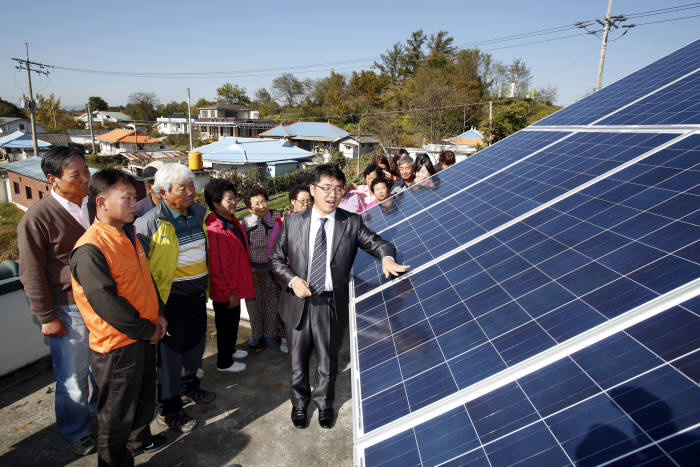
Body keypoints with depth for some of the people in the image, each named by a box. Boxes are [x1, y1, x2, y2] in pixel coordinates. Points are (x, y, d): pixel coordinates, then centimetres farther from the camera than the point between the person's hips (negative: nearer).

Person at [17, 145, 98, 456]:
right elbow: (32, 275, -12)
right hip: (68, 311, -5)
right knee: (73, 377, 10)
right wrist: (46, 317, -9)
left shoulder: (94, 206, 0)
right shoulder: (37, 218, -17)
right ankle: (76, 432, 34)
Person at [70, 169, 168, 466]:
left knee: (145, 396, 27)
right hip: (117, 345, -8)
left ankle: (139, 439, 50)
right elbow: (107, 304, -25)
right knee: (117, 413, 12)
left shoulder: (128, 235, 5)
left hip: (145, 337, 9)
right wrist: (147, 331, -15)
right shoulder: (90, 250, -24)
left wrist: (158, 314, 4)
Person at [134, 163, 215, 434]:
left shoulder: (200, 213, 3)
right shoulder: (151, 223, -18)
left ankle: (189, 387, 47)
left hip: (198, 294, 7)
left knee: (196, 343, 22)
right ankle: (168, 411, 25)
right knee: (170, 352, 6)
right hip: (171, 297, -7)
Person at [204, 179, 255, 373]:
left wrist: (249, 271, 19)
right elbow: (218, 267, -26)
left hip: (234, 286, 9)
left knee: (233, 320, 27)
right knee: (226, 324, 10)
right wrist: (230, 293, -19)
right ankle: (224, 362, 31)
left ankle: (230, 350, 49)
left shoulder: (232, 221, 3)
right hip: (225, 291, -9)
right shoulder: (215, 230, -29)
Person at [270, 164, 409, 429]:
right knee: (298, 357, 18)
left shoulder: (352, 223, -4)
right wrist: (292, 279, -14)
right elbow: (277, 259, 3)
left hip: (332, 305, -1)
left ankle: (324, 402, 45)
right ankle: (299, 401, 46)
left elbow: (377, 243, -5)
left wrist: (387, 257, -28)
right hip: (299, 302, 1)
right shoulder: (293, 222, -1)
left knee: (327, 359, 17)